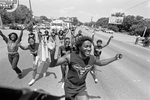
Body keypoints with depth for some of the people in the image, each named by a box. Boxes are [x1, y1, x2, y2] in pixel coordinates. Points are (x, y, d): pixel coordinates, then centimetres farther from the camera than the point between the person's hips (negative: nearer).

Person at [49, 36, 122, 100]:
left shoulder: (92, 58, -15)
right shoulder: (70, 57, -27)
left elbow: (101, 63, 8)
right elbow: (51, 64, -24)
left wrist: (115, 58, 3)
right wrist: (52, 52, -44)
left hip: (81, 88, 2)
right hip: (70, 87, -2)